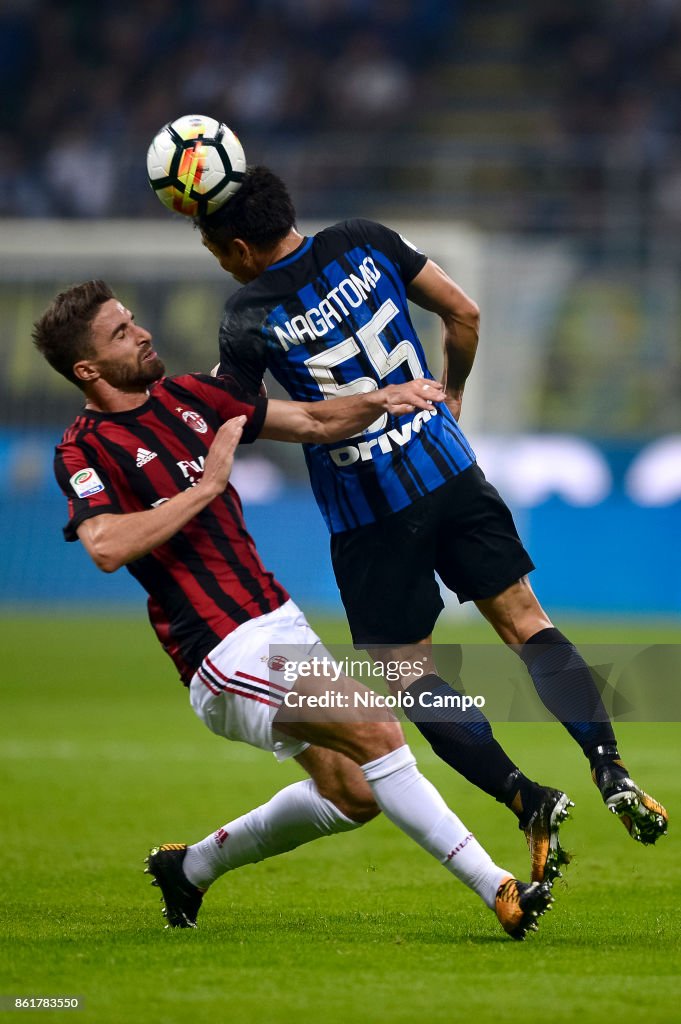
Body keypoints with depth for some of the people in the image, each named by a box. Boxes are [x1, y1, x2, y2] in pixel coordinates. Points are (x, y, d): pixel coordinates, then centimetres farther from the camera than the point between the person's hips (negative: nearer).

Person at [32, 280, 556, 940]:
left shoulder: (188, 396, 12)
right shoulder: (85, 450, -10)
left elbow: (312, 422, 15)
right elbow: (107, 546, -28)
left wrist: (378, 401, -4)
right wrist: (206, 485, -20)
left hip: (276, 618, 9)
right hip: (223, 652, -9)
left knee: (352, 795, 10)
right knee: (373, 730, -22)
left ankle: (192, 866, 29)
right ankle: (497, 890, -19)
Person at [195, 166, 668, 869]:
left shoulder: (249, 317, -12)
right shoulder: (366, 243, 0)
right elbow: (463, 314, 7)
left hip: (367, 514, -4)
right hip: (450, 469, 4)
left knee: (412, 675, 7)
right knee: (525, 623, 10)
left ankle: (529, 799, -6)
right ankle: (609, 768, -7)